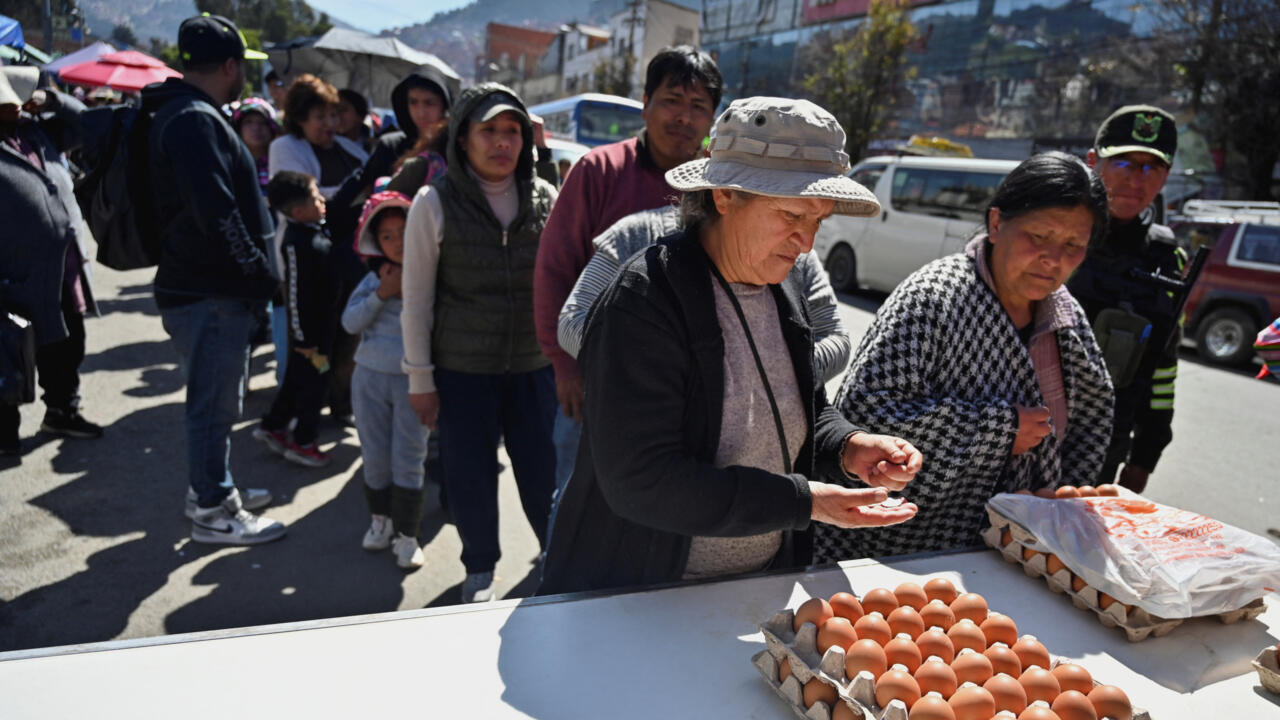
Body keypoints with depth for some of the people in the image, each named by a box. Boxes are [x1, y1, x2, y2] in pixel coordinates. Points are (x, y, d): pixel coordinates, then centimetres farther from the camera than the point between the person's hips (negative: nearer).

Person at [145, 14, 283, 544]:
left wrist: (254, 272, 17)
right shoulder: (194, 121, -17)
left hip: (206, 287, 10)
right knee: (214, 404, 1)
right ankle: (212, 513, 14)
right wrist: (261, 272, -16)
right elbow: (216, 211, -26)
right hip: (210, 294, -10)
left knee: (215, 400, 21)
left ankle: (210, 488, 36)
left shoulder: (183, 113, 16)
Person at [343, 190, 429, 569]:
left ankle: (406, 535, 14)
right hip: (371, 377, 3)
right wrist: (383, 293, -11)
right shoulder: (374, 279, 5)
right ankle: (380, 519, 33)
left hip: (414, 380, -3)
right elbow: (350, 321, -2)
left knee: (408, 461, 2)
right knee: (375, 457, 13)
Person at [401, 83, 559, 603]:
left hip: (533, 366, 1)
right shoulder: (435, 203, -4)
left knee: (543, 473, 6)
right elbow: (417, 299, -2)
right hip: (461, 370, -1)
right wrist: (420, 379, -3)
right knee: (470, 478, 9)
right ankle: (480, 570, 34)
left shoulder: (546, 199, 2)